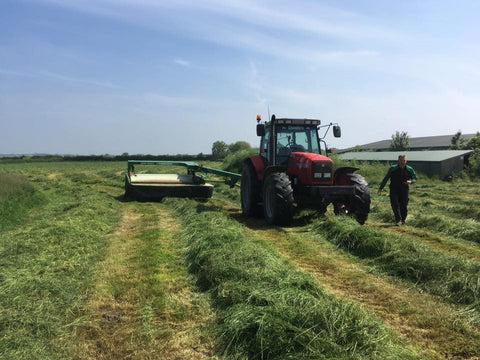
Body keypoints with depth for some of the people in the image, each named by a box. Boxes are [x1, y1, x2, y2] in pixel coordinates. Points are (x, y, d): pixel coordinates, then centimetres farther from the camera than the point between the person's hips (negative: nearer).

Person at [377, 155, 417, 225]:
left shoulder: (409, 169, -1)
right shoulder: (393, 168, -6)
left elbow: (414, 178, 11)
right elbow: (386, 178, 1)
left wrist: (410, 181, -13)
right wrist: (380, 188, 2)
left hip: (404, 190, 1)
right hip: (394, 189, -1)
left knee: (403, 206, 2)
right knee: (395, 204, -14)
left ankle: (402, 220, 21)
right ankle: (398, 220, -7)